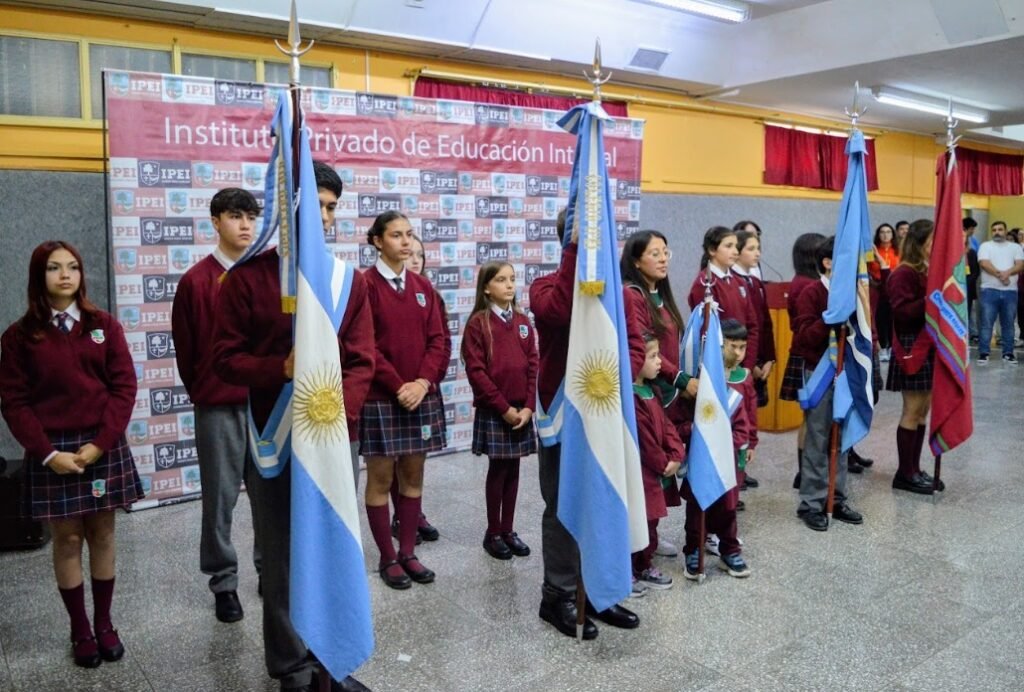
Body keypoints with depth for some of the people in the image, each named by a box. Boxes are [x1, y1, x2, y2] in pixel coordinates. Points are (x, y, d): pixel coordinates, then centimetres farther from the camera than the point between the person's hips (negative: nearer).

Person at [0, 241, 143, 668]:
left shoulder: (104, 326, 3)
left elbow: (124, 387, -2)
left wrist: (100, 443, -11)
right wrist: (48, 452, -12)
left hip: (103, 447, 1)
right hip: (52, 452, -1)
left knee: (102, 534, 8)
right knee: (67, 540, 5)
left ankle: (104, 623, 20)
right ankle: (80, 631, 17)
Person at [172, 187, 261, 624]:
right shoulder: (196, 281, -4)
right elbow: (185, 350, 3)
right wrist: (202, 394, 10)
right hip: (218, 408, -2)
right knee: (220, 498, 6)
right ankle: (224, 583, 21)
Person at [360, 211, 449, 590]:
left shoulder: (423, 287, 9)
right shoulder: (365, 284, -7)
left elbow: (439, 341, 5)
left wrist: (423, 382, -10)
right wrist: (398, 387, -15)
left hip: (422, 395, 5)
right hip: (380, 398, -5)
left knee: (413, 476, 11)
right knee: (380, 478, 4)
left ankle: (408, 552, 22)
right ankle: (388, 558, 16)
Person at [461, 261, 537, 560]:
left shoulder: (523, 321, 8)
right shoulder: (477, 323, -7)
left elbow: (533, 366, 6)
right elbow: (476, 371, -11)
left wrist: (528, 406, -4)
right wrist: (503, 407, -13)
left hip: (522, 410, 4)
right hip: (493, 411, -4)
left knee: (513, 470, 10)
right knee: (498, 469, 2)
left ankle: (508, 530, 20)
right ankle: (493, 533, 15)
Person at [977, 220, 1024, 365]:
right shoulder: (985, 246, 6)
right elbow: (984, 264, -9)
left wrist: (1007, 273, -19)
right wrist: (999, 274, -20)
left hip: (1010, 291, 3)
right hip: (990, 290, -2)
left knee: (1008, 323, 7)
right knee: (986, 323, -4)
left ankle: (1008, 353, 14)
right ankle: (983, 353, -1)